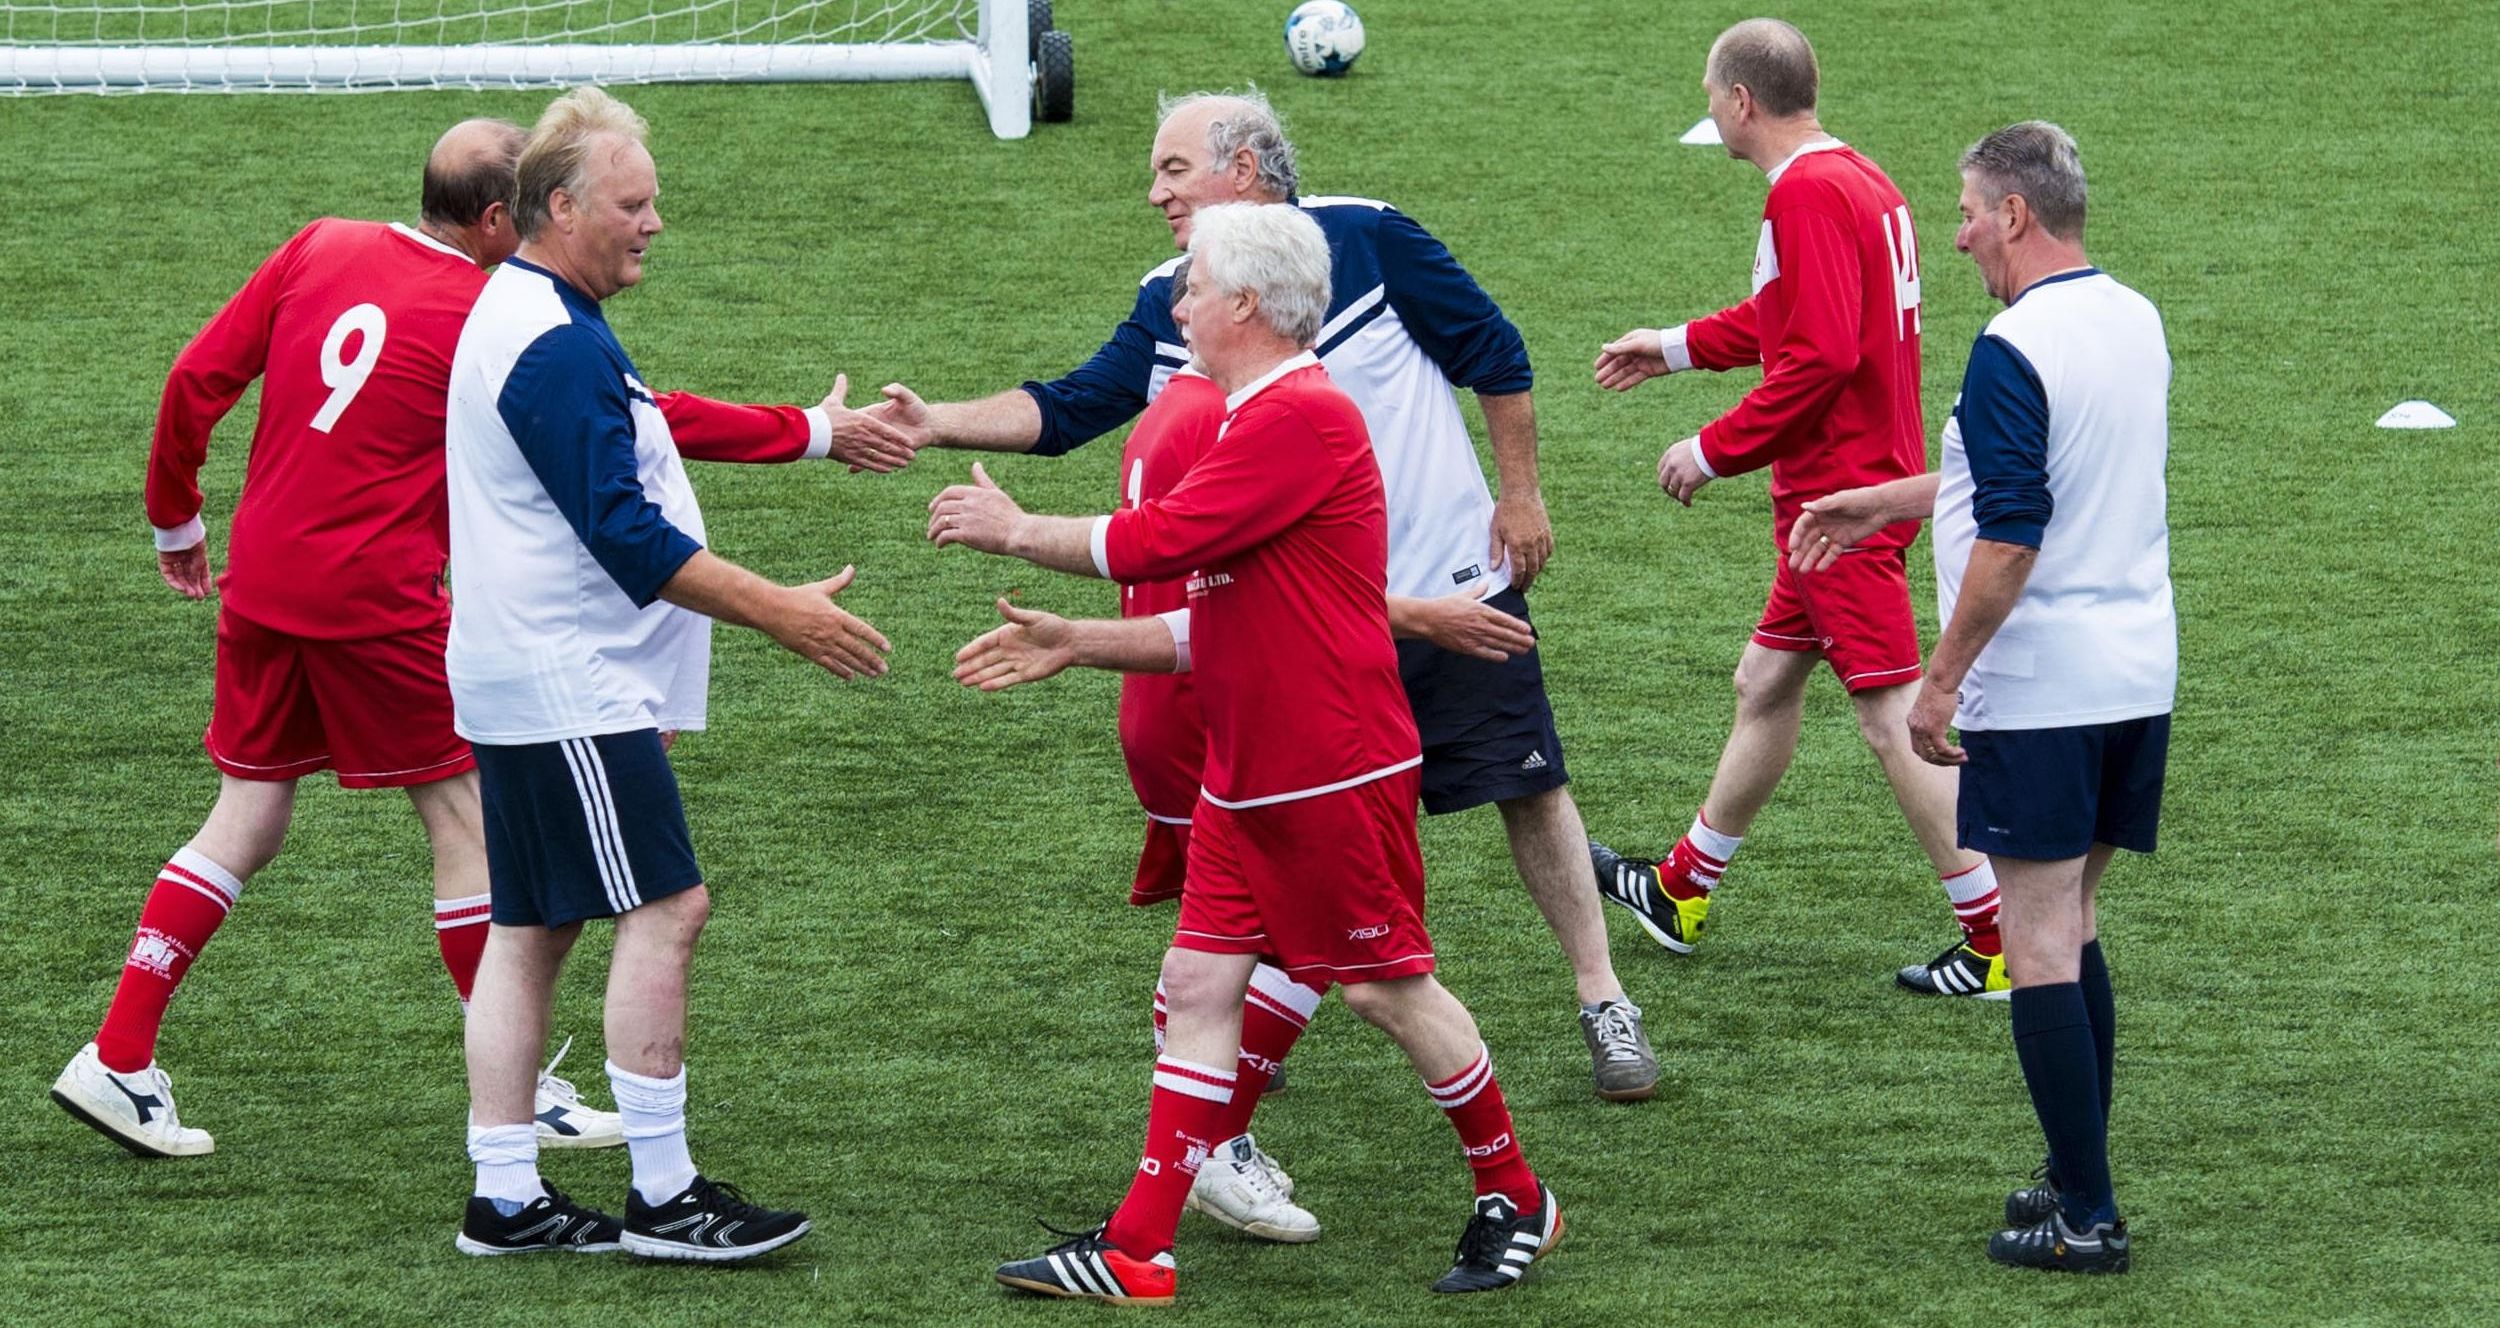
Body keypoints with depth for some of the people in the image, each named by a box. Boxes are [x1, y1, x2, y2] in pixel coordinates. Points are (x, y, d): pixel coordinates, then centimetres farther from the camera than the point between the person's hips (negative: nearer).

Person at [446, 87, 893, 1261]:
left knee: (529, 930, 10)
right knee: (665, 908, -9)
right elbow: (627, 535, -22)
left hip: (519, 683, 11)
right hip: (572, 689, -11)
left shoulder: (516, 317, 16)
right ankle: (662, 1195, -7)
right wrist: (780, 613, -18)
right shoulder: (559, 344, -19)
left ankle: (505, 1199, 11)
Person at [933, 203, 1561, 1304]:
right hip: (1244, 779, 10)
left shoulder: (1304, 418, -18)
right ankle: (1137, 1251, 4)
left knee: (1388, 988, 1)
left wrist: (1015, 531, -7)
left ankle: (1514, 1200, 19)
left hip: (1336, 778, -10)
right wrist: (1070, 643, 16)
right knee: (1199, 982, 5)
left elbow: (1149, 545, -20)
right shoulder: (1257, 424, 14)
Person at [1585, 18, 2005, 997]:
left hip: (1841, 496, -10)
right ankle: (1681, 893, 36)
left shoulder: (1809, 192, -18)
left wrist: (1714, 450, -15)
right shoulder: (1855, 177, 12)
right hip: (1846, 485, 10)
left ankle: (2001, 947, -7)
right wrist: (1677, 348, 36)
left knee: (1894, 719, -8)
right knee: (1764, 685, 21)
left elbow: (1819, 356, -25)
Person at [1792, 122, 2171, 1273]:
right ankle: (2077, 1175, 22)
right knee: (2075, 929, 18)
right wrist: (1884, 502, 31)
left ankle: (2084, 1218, -3)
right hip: (2138, 678, 8)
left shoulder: (2014, 350, -17)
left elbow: (2010, 539, -22)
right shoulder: (2135, 324, 10)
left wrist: (1941, 682, -14)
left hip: (2041, 692, -8)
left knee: (2041, 944, -3)